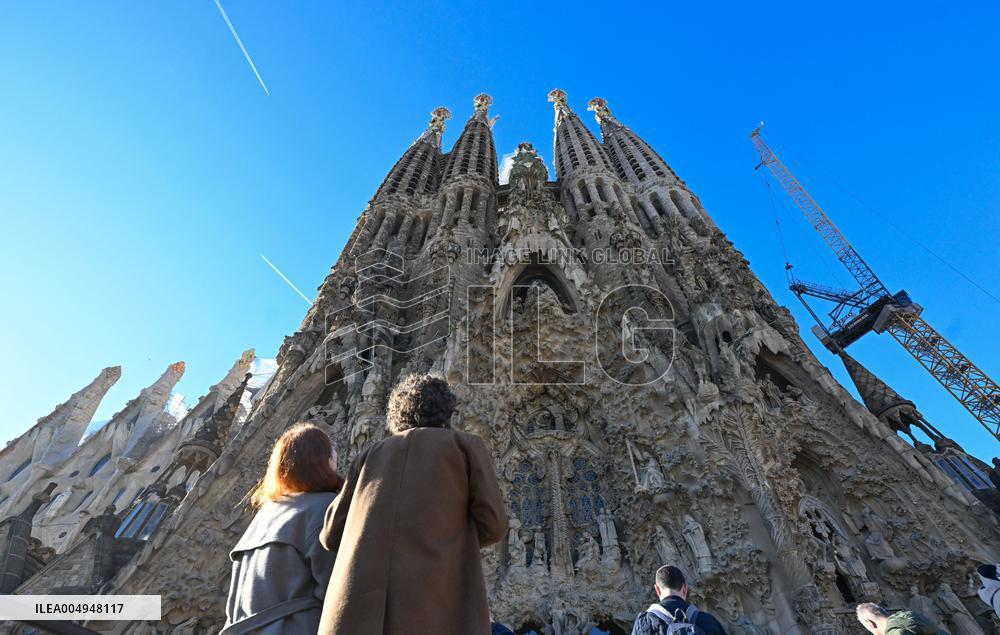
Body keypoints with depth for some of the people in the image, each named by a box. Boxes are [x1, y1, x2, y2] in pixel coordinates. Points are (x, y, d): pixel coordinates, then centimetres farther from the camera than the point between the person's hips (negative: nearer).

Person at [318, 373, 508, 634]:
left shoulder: (371, 454, 22)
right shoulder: (466, 444, 13)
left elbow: (331, 536, 21)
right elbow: (492, 524, 5)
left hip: (358, 614, 4)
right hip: (435, 611, -3)